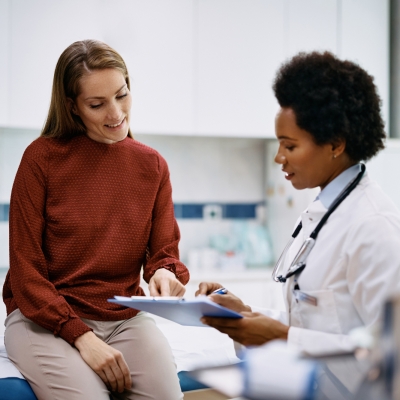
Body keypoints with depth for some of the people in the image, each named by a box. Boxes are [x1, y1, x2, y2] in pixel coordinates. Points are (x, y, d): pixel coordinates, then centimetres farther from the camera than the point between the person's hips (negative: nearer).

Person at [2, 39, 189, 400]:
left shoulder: (152, 165, 5)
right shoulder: (42, 158, -6)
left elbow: (164, 251, 7)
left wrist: (165, 273, -18)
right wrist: (81, 336, -16)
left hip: (125, 318, 3)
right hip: (44, 320, -3)